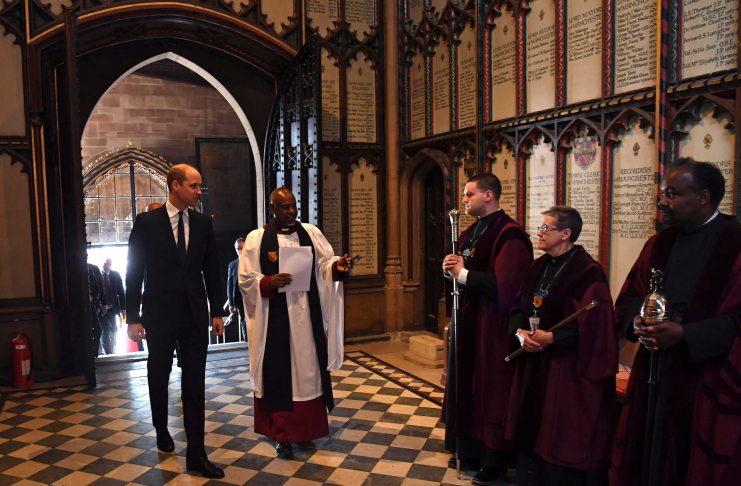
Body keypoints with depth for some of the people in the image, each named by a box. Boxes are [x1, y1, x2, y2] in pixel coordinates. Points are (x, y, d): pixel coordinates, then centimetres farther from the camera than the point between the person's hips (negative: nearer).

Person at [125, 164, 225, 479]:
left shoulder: (203, 223, 3)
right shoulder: (147, 222, -6)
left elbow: (211, 271, 6)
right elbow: (134, 272, -4)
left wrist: (216, 312, 4)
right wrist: (133, 317, -6)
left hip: (195, 315, 2)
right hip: (160, 315, -1)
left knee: (195, 383, 2)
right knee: (158, 377, 16)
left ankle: (196, 453, 9)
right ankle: (162, 430, 42)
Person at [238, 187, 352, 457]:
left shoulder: (311, 233, 7)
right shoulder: (256, 238, -1)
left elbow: (325, 264, 4)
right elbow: (245, 279, -3)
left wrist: (337, 267, -18)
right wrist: (269, 282, -21)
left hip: (307, 314, 3)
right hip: (275, 315, -3)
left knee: (309, 369, 10)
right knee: (278, 373, 2)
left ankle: (307, 427, 26)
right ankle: (281, 434, 13)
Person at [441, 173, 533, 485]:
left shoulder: (509, 235, -17)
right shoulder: (471, 231, 12)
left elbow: (503, 284, -27)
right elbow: (460, 268, 19)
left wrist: (463, 273, -17)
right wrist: (450, 267, -4)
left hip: (492, 325, -8)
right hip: (466, 320, 8)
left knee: (489, 388, 3)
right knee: (466, 384, 14)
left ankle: (494, 460, 19)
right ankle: (469, 449, 29)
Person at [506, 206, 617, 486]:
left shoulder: (588, 272, -14)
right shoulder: (539, 267, 9)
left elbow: (594, 324, -18)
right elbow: (518, 306, 10)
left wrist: (552, 338, -22)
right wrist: (520, 332, -9)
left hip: (569, 369, -7)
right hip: (534, 365, 7)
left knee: (562, 439, 4)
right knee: (532, 431, 15)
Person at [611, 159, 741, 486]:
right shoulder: (659, 243, 10)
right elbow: (629, 296, 13)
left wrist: (684, 334, -22)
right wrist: (638, 321, -7)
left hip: (709, 382, -5)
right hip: (654, 375, 6)